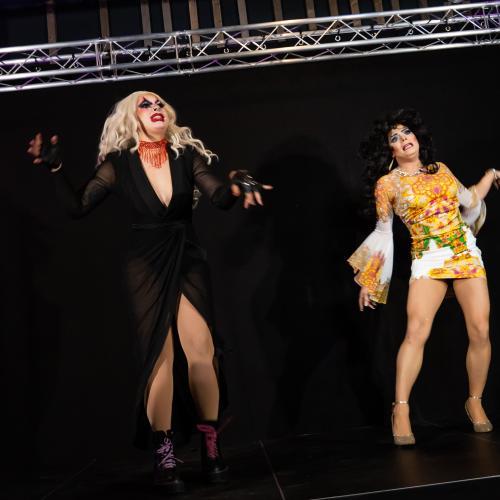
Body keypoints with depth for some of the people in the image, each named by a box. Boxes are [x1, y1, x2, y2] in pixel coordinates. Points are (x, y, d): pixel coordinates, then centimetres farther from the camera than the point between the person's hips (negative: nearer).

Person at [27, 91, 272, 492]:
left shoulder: (187, 154, 3)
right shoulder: (119, 163, 0)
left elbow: (221, 198, -8)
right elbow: (77, 207, -3)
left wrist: (238, 184, -29)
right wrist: (56, 169, -15)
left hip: (188, 261, 1)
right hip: (147, 266, -1)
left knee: (203, 353, -8)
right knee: (159, 357, -3)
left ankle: (211, 448, 8)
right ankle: (164, 456, 7)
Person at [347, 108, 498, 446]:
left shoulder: (440, 169, 11)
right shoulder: (387, 183, 0)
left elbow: (469, 201, 26)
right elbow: (383, 232, 4)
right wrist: (367, 281, 4)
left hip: (467, 253, 4)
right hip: (428, 261, -4)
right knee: (417, 331, -22)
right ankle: (401, 410, -17)